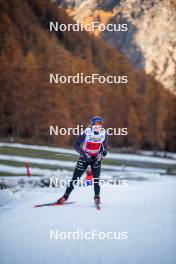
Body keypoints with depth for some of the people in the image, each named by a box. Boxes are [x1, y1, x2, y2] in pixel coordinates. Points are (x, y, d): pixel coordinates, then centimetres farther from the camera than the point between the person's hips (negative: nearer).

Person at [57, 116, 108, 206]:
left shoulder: (103, 133, -8)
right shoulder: (86, 133, -18)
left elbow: (104, 147, 6)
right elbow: (76, 145, -14)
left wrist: (102, 153, -13)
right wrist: (82, 152, -27)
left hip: (96, 158, 2)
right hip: (84, 158, -2)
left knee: (96, 179, -13)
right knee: (75, 178, -1)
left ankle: (97, 197, 3)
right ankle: (65, 196, 12)